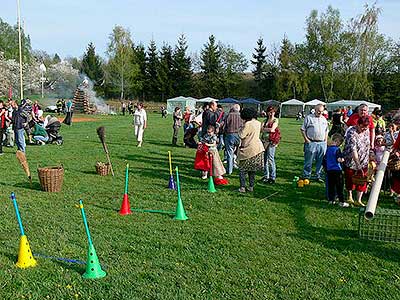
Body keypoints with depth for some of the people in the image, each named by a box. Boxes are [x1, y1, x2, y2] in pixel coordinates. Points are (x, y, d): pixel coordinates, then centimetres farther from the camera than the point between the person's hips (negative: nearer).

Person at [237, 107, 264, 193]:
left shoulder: (247, 124, -18)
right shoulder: (258, 123, 6)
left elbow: (241, 135, -17)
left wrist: (241, 127, -3)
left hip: (248, 150, -7)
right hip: (258, 148, 7)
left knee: (242, 169, 3)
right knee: (253, 170, 15)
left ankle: (242, 187, -1)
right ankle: (251, 187, 19)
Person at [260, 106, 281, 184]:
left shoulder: (275, 120, 2)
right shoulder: (266, 120, 17)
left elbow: (272, 129, -12)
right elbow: (261, 129, 5)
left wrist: (264, 129, 1)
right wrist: (269, 129, -8)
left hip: (271, 141, -6)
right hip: (264, 141, 6)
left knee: (270, 159, -10)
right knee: (265, 159, 6)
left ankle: (272, 177, -4)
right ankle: (266, 176, 14)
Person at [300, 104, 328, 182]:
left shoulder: (324, 119, 16)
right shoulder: (309, 118, 1)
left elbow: (326, 131, 25)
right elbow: (302, 129, 0)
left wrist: (326, 140, 12)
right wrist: (306, 139, -8)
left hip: (322, 143, 4)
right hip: (311, 143, -4)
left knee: (320, 161, 7)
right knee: (308, 161, -1)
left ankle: (318, 176, 17)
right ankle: (306, 176, 8)